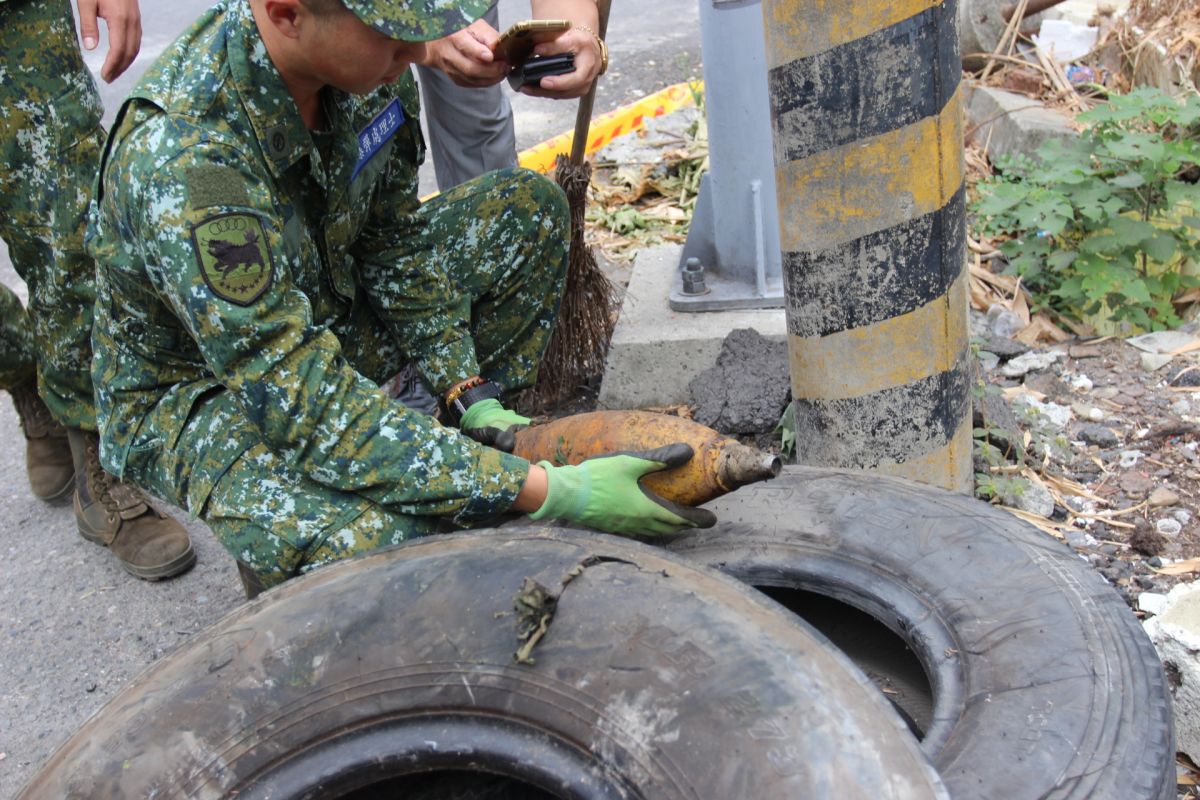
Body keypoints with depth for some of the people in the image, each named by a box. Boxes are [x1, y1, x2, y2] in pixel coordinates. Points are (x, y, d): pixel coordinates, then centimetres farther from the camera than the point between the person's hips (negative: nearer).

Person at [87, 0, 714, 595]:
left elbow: (395, 238, -1)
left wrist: (470, 396, -10)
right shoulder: (183, 162, -37)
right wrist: (546, 495, -39)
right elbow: (306, 406, -38)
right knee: (376, 536, -37)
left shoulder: (364, 61, -15)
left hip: (328, 319, 7)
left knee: (526, 207, -2)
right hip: (197, 390, -7)